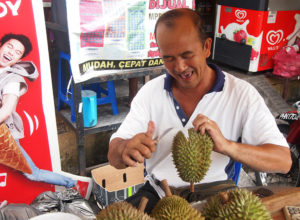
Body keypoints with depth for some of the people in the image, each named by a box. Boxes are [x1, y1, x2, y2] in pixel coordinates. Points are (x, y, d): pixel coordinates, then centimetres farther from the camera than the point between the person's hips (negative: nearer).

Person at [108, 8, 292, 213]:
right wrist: (126, 149, -32)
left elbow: (283, 161, -15)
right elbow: (114, 156, -6)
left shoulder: (242, 94, -10)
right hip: (157, 193, 2)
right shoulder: (150, 92, -3)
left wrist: (227, 146, -33)